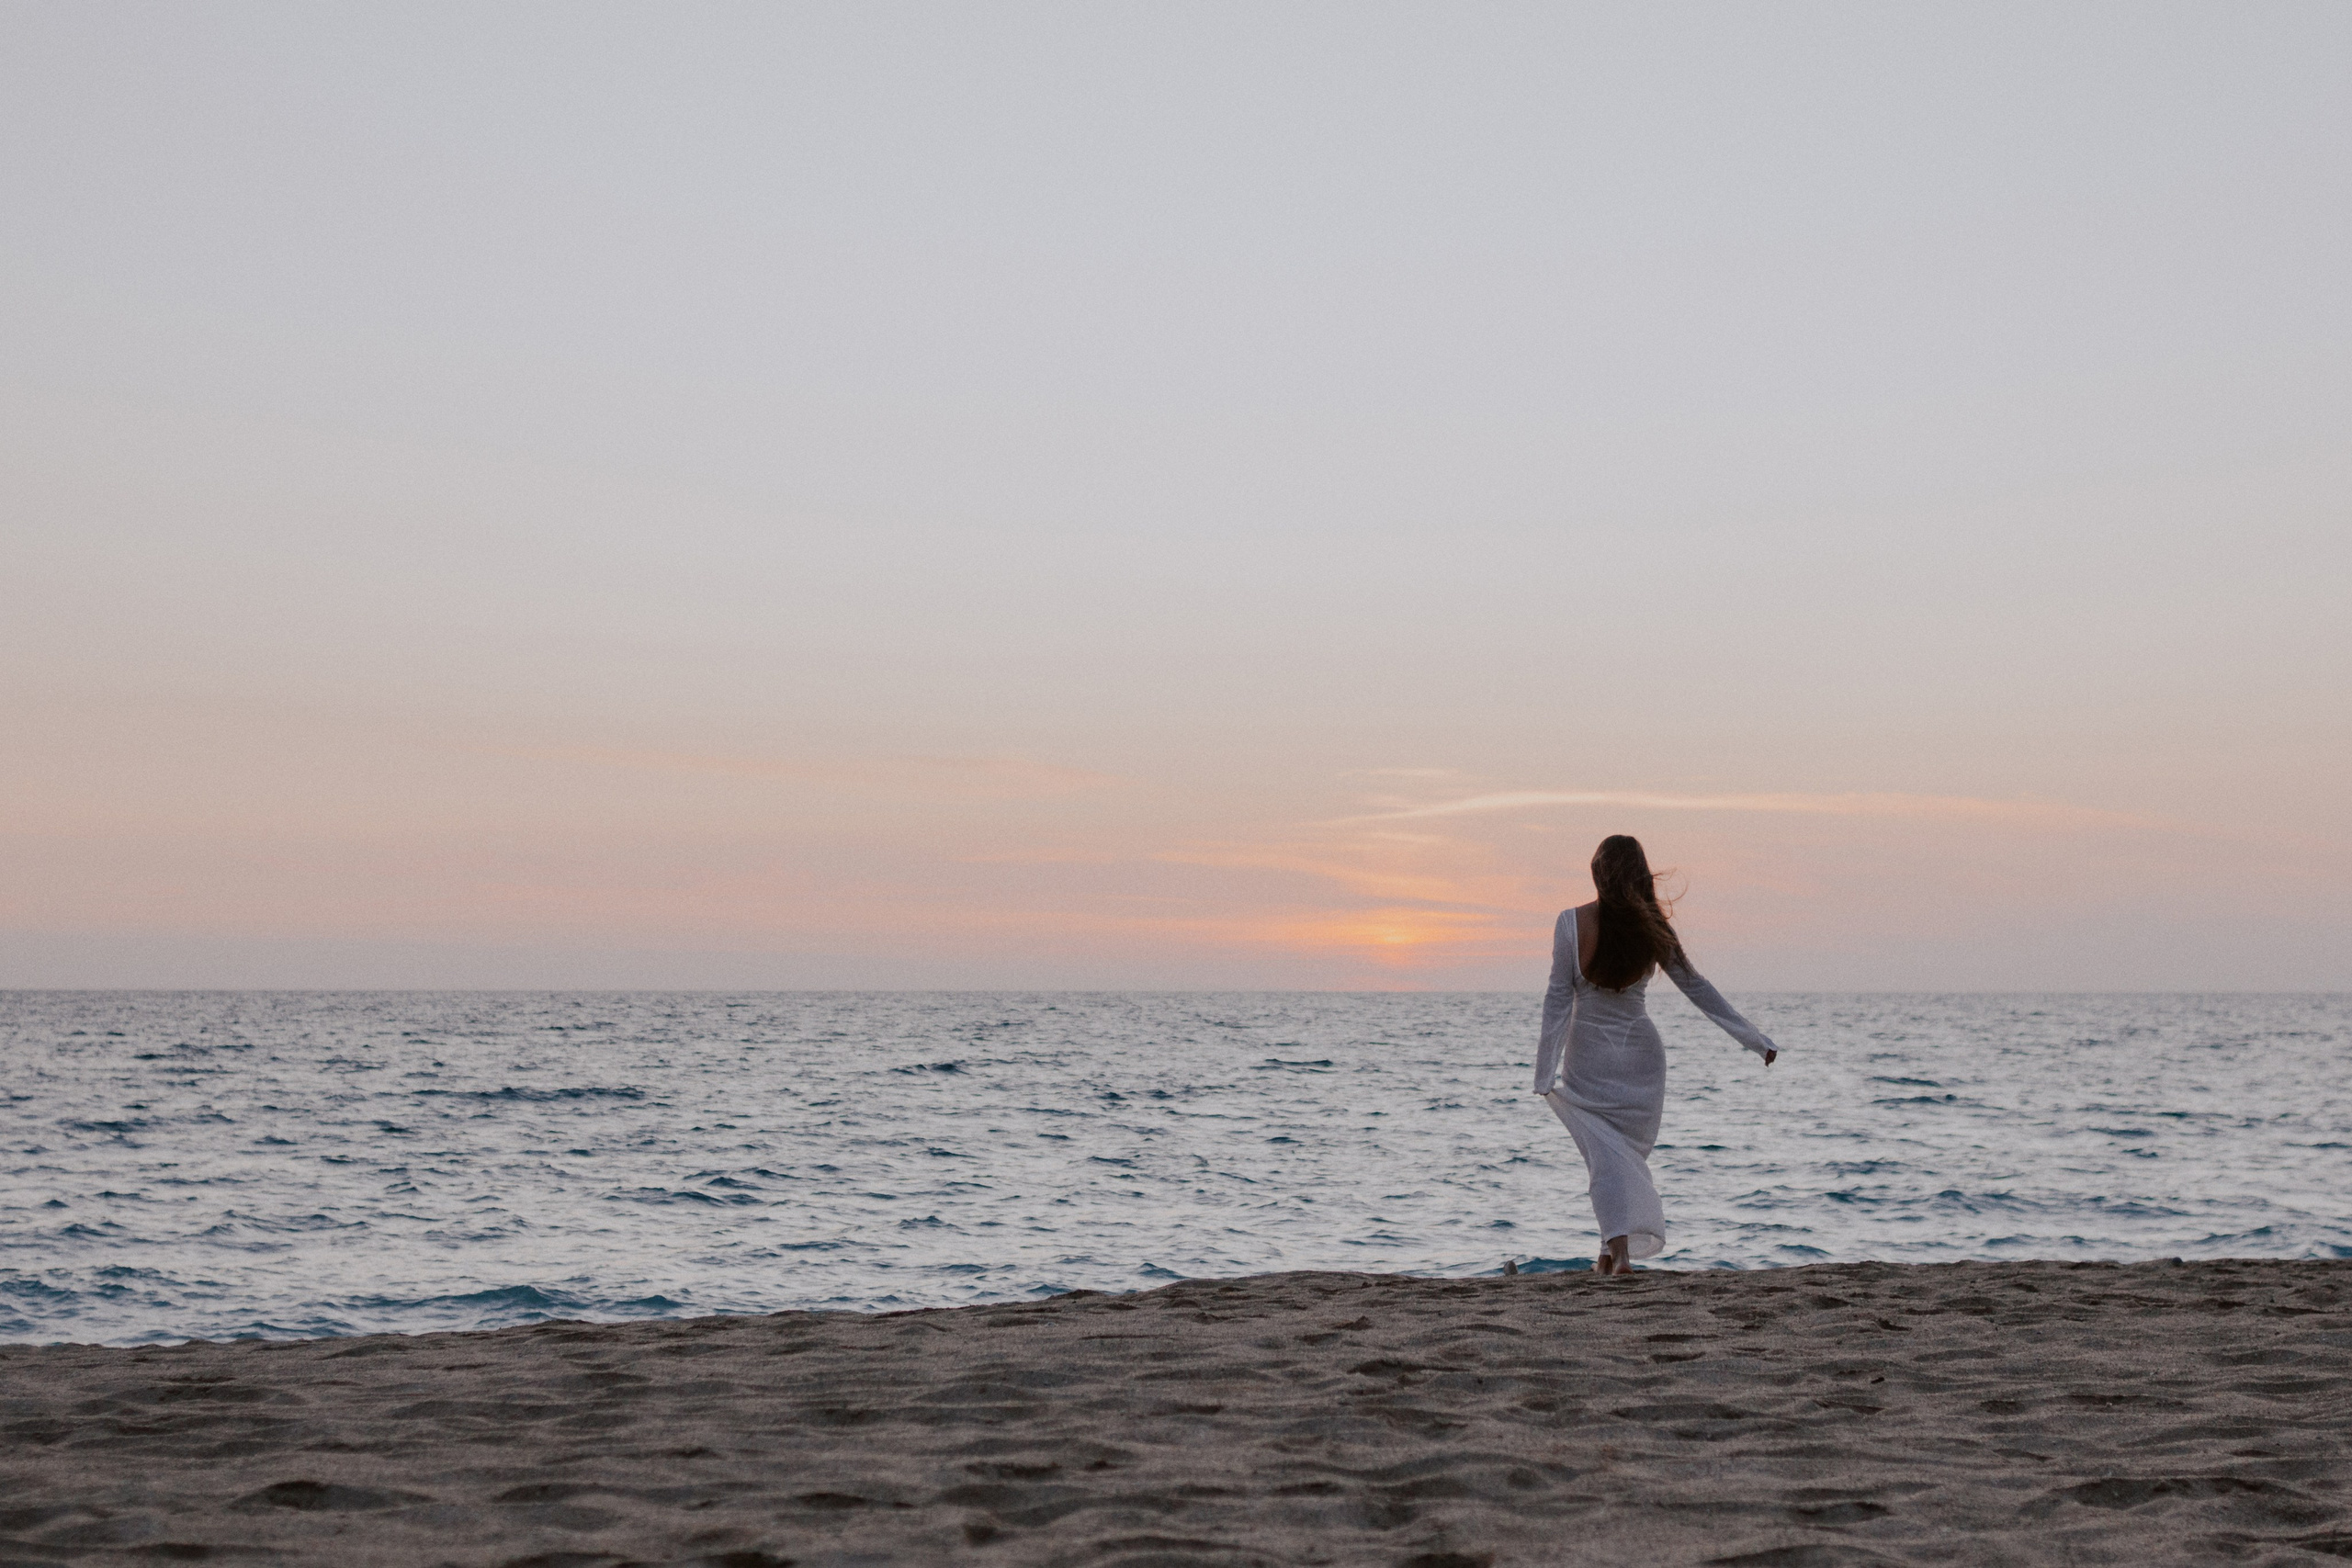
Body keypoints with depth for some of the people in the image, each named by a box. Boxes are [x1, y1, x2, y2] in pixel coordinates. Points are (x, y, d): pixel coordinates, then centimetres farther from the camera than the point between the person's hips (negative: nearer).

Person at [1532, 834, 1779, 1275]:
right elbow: (1697, 988, 1)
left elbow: (1558, 997, -11)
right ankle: (1621, 1246, 15)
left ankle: (1618, 1246, -16)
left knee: (1606, 1155, 0)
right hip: (1641, 1054, 2)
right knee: (1631, 1151, 15)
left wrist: (1544, 1071, -8)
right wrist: (1756, 1039, 10)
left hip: (1589, 1057, -2)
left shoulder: (1572, 922, -12)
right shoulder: (1652, 928, -5)